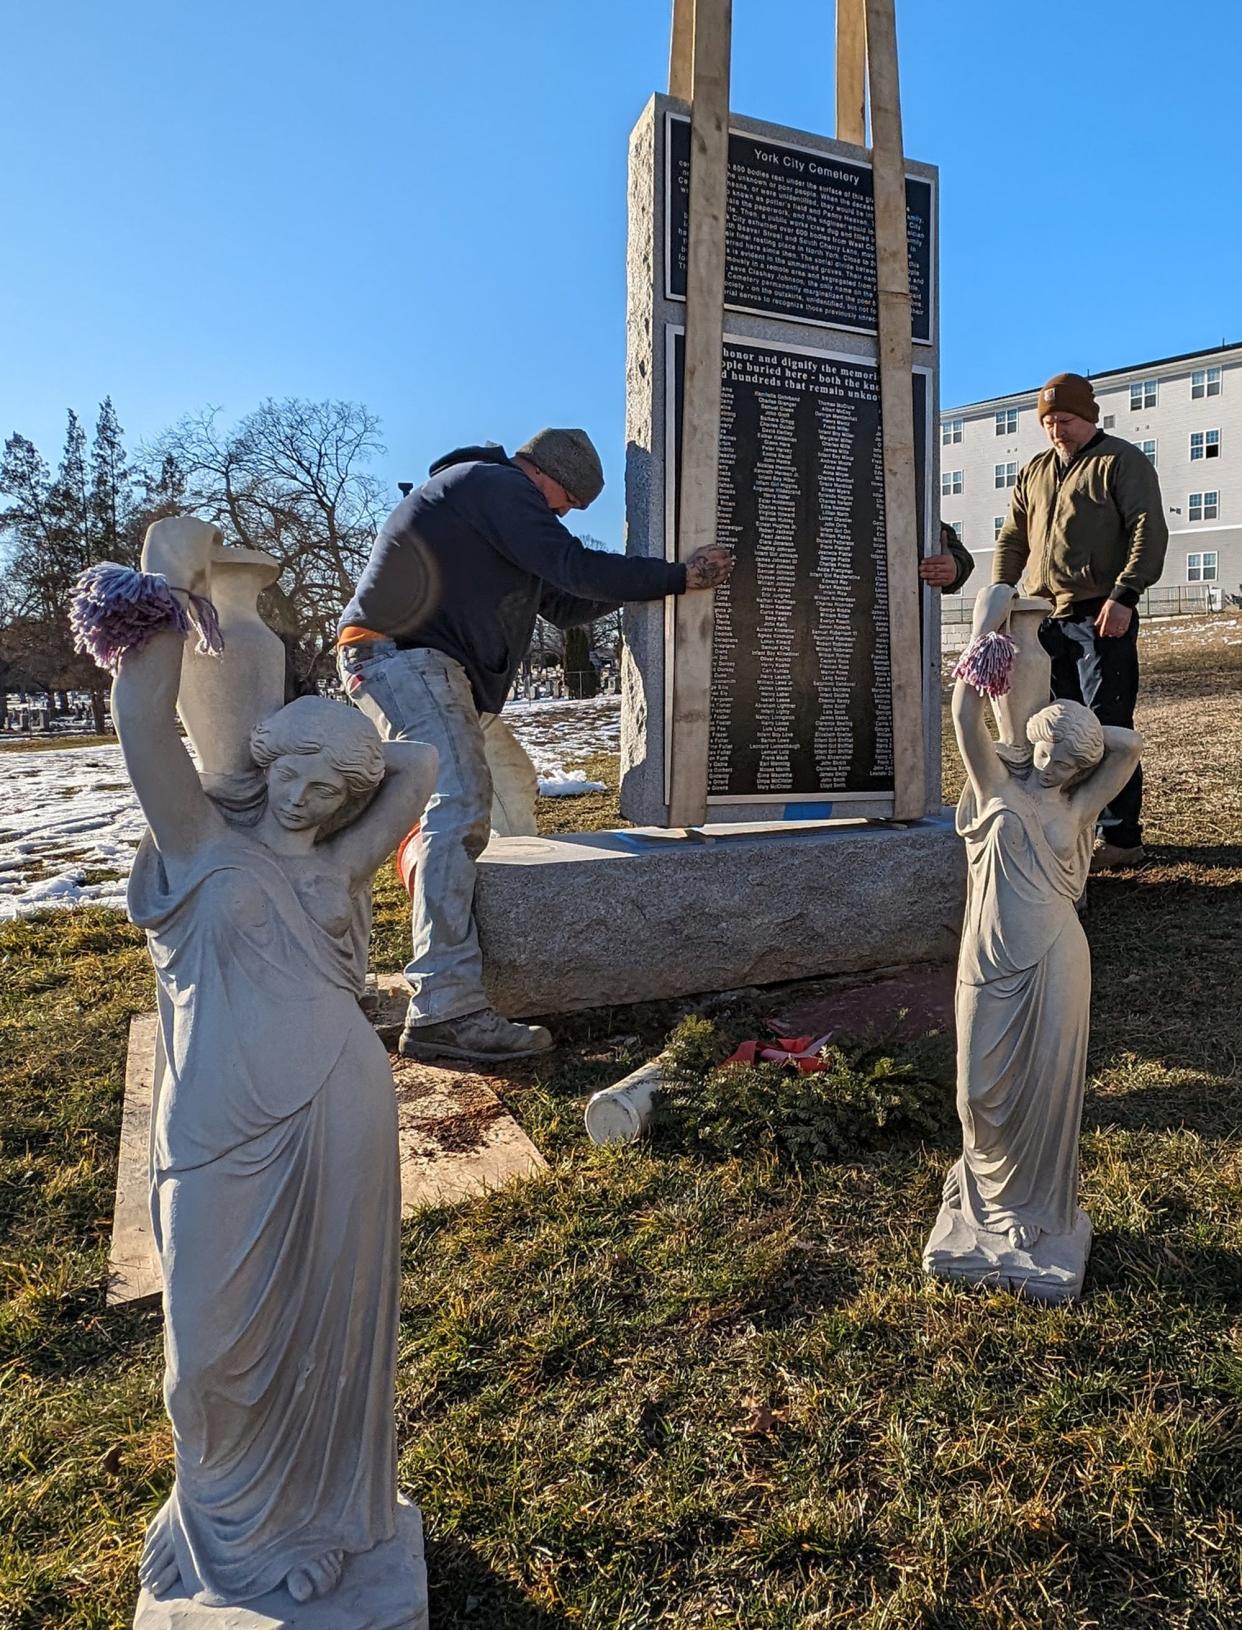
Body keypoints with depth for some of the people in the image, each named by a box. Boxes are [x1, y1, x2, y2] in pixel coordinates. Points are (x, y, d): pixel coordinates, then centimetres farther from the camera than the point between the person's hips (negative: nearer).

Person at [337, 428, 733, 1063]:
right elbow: (576, 568, -15)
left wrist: (645, 579, 14)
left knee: (460, 810, 11)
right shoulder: (497, 484, -5)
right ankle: (445, 1010, -28)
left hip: (422, 664, 11)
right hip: (404, 657, -11)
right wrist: (679, 576, -8)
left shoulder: (484, 492, 27)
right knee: (456, 811, -22)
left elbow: (563, 604, 23)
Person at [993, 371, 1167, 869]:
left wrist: (1124, 594, -21)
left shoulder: (1123, 461, 0)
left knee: (1108, 729, -8)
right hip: (1046, 619, 7)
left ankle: (1120, 838, -2)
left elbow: (1149, 531, -9)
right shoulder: (1034, 472, 20)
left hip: (1101, 619, -6)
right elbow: (1012, 540, 22)